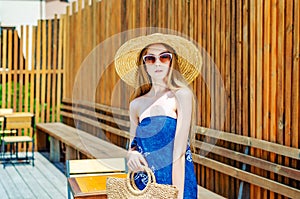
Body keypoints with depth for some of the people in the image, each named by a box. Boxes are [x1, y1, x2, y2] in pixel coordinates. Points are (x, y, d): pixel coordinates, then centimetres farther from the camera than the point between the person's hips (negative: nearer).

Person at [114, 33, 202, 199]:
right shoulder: (136, 104, 6)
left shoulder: (181, 95, -7)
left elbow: (179, 150, -14)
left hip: (175, 181, -4)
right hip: (143, 184, 4)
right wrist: (131, 154, -8)